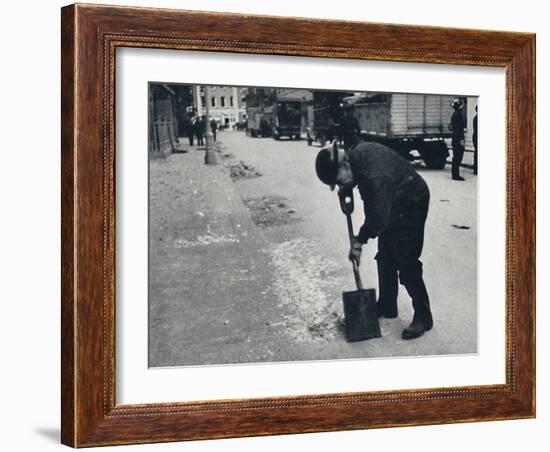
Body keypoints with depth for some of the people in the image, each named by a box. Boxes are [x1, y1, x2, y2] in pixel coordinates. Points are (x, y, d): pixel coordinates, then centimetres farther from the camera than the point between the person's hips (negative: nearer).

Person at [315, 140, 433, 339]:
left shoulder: (375, 178, -39)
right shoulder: (355, 153, -13)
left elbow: (378, 221, -32)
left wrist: (360, 240, -18)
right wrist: (346, 189, 0)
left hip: (411, 203, -9)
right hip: (392, 203, 9)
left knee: (405, 262, -10)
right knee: (385, 258, 14)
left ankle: (423, 317, -1)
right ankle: (387, 306, 28)